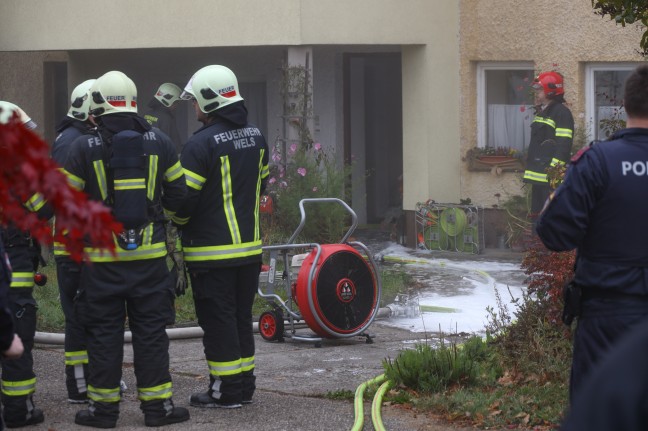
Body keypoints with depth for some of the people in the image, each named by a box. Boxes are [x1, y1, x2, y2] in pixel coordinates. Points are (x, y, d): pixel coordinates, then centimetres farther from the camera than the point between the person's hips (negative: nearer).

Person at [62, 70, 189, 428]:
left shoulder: (83, 148, -7)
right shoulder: (159, 143, 0)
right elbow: (178, 196, 6)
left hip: (102, 258, -1)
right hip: (149, 255, 2)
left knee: (104, 332, 6)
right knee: (150, 331, 8)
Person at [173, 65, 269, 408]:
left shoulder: (201, 144, -17)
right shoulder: (256, 137, 7)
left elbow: (185, 198, -16)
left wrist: (179, 222, 4)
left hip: (212, 251, -7)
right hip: (249, 246, 7)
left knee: (217, 320, 0)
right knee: (242, 317, 15)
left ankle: (225, 390, 3)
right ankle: (244, 384, 21)